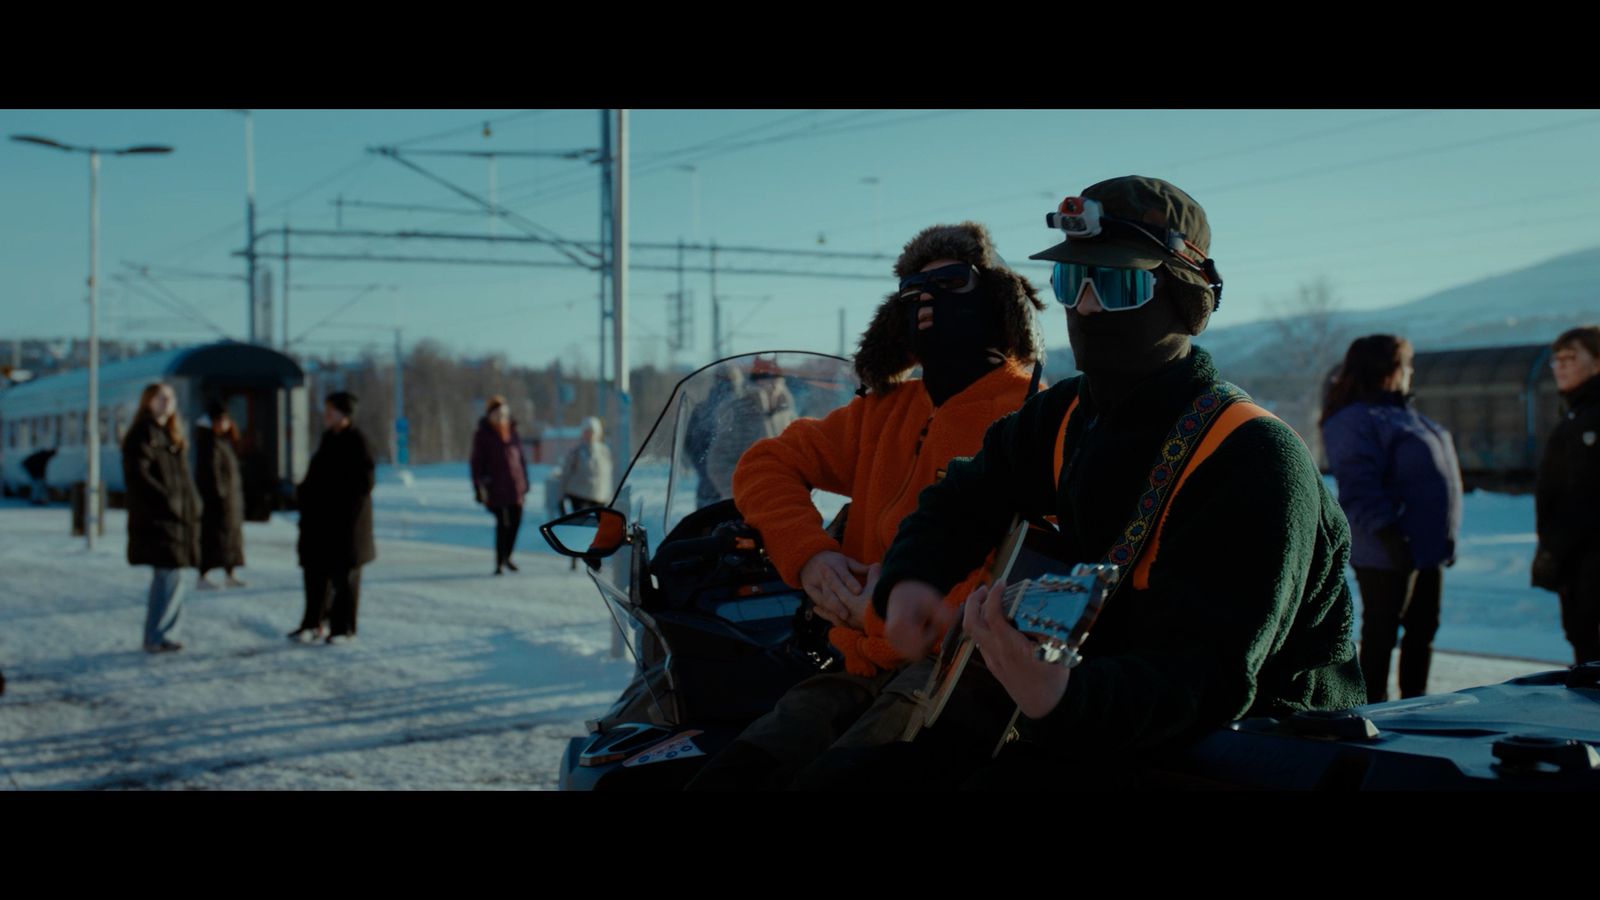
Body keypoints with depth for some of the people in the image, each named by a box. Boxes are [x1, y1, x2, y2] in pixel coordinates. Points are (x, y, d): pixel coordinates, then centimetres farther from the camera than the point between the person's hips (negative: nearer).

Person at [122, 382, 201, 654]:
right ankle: (157, 637, -5)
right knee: (169, 574, -11)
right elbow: (138, 474, -17)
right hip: (157, 518, -9)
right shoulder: (143, 434, -8)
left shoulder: (171, 435, 20)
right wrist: (166, 500, -20)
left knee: (169, 575, 11)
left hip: (178, 516, 9)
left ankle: (162, 634, 17)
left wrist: (192, 504, 12)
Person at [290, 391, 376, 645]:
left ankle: (344, 628, 12)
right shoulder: (329, 437, 11)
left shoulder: (356, 440, -12)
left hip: (346, 516, -7)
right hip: (322, 516, 7)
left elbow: (364, 481, -14)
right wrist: (305, 490, 6)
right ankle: (313, 623, 17)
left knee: (344, 572, 2)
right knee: (315, 569, 8)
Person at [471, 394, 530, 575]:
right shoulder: (482, 435, -3)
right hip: (495, 486, -5)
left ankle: (507, 557, 21)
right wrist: (480, 487, -11)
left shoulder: (513, 432, 11)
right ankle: (499, 562, 0)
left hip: (515, 485, 5)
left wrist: (524, 483, 13)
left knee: (516, 520, 2)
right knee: (502, 523, -9)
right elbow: (477, 462, -4)